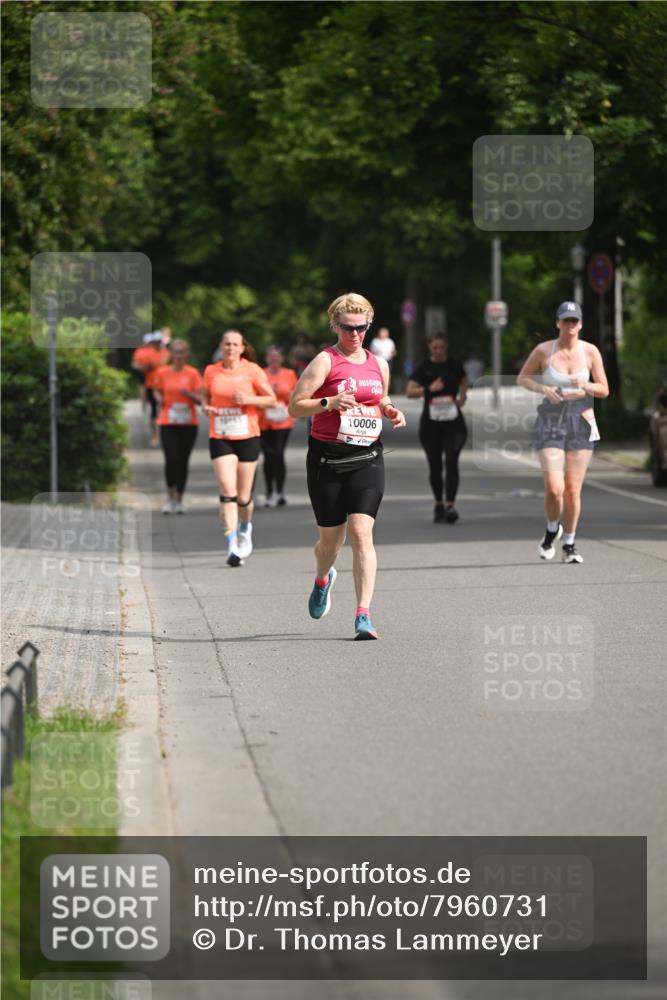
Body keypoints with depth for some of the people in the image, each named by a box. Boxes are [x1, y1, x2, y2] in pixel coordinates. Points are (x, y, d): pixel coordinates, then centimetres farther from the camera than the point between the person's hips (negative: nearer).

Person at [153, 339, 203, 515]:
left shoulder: (192, 373, -1)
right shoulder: (162, 372, 2)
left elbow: (200, 399, -2)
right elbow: (157, 390, 18)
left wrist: (189, 394, -22)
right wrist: (159, 399, -4)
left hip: (189, 423, 1)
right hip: (168, 422, -1)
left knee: (183, 461, 5)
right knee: (172, 459, -15)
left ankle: (179, 500, 16)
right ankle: (170, 497, 3)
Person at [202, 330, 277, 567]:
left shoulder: (252, 370, -3)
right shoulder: (211, 371, 3)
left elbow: (271, 399, 1)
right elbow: (205, 395, 19)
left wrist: (249, 399, -16)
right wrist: (206, 406, -4)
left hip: (247, 438, -1)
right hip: (220, 438, 1)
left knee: (243, 496, 6)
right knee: (227, 489, -16)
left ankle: (245, 528, 40)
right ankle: (232, 546, -18)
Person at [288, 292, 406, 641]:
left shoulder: (378, 364, 12)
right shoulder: (325, 361, -4)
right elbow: (295, 405, -8)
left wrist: (391, 413, 8)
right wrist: (330, 402, -23)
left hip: (367, 458, 2)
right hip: (327, 459, -2)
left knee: (361, 532, -13)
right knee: (331, 537, 8)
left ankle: (363, 615, -16)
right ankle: (322, 579, 44)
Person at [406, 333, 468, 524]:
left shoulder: (455, 365, 3)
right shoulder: (424, 368, -1)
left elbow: (463, 382, 23)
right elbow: (409, 391, -11)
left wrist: (462, 395, 2)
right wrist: (429, 389, -26)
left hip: (453, 422, 0)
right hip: (430, 423, 0)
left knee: (451, 461, -15)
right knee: (435, 466, 8)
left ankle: (450, 505, -22)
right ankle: (438, 504, 26)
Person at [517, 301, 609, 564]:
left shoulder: (590, 352, 1)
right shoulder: (543, 350, -3)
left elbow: (604, 390, 4)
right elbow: (522, 378, 8)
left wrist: (585, 386, -16)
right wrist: (543, 388, -11)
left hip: (581, 423, 2)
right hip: (551, 422, -2)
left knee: (573, 490, 1)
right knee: (554, 489, -13)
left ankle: (569, 545, 16)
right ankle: (552, 530, 17)